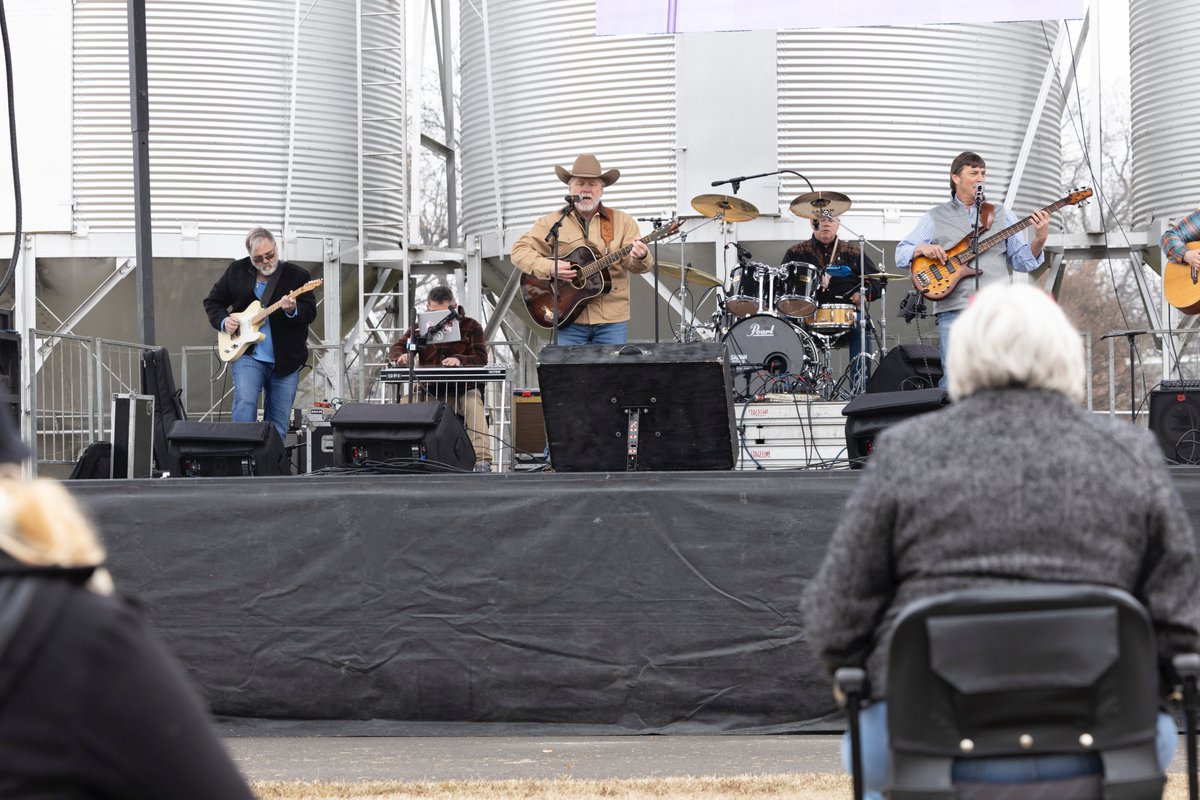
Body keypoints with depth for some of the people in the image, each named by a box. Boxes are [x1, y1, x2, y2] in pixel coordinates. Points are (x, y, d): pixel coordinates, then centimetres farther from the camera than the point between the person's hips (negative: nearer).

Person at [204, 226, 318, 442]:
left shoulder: (296, 275, 1)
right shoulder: (236, 271, 5)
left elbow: (310, 313, -6)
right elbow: (212, 302, 15)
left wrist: (293, 310, -27)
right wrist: (223, 321, -4)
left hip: (285, 360, 1)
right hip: (248, 355, -1)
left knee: (278, 422, 5)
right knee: (244, 403, -21)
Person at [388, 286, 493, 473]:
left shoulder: (471, 326, 5)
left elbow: (481, 358, -7)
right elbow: (396, 348, 9)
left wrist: (459, 360, -30)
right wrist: (400, 357, -19)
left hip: (465, 389, -2)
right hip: (432, 391, 2)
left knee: (473, 406, -36)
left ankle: (482, 461, -44)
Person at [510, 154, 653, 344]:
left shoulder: (622, 221, 7)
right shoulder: (552, 222, 7)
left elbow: (633, 263, -2)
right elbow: (519, 250, 2)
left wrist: (639, 257, -28)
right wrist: (549, 268, -15)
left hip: (612, 318, 0)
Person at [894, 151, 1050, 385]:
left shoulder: (1002, 215, 16)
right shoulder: (936, 217, 13)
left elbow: (1021, 261, 14)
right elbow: (901, 255, 13)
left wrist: (1039, 240, -5)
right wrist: (922, 249, -8)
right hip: (953, 310, -1)